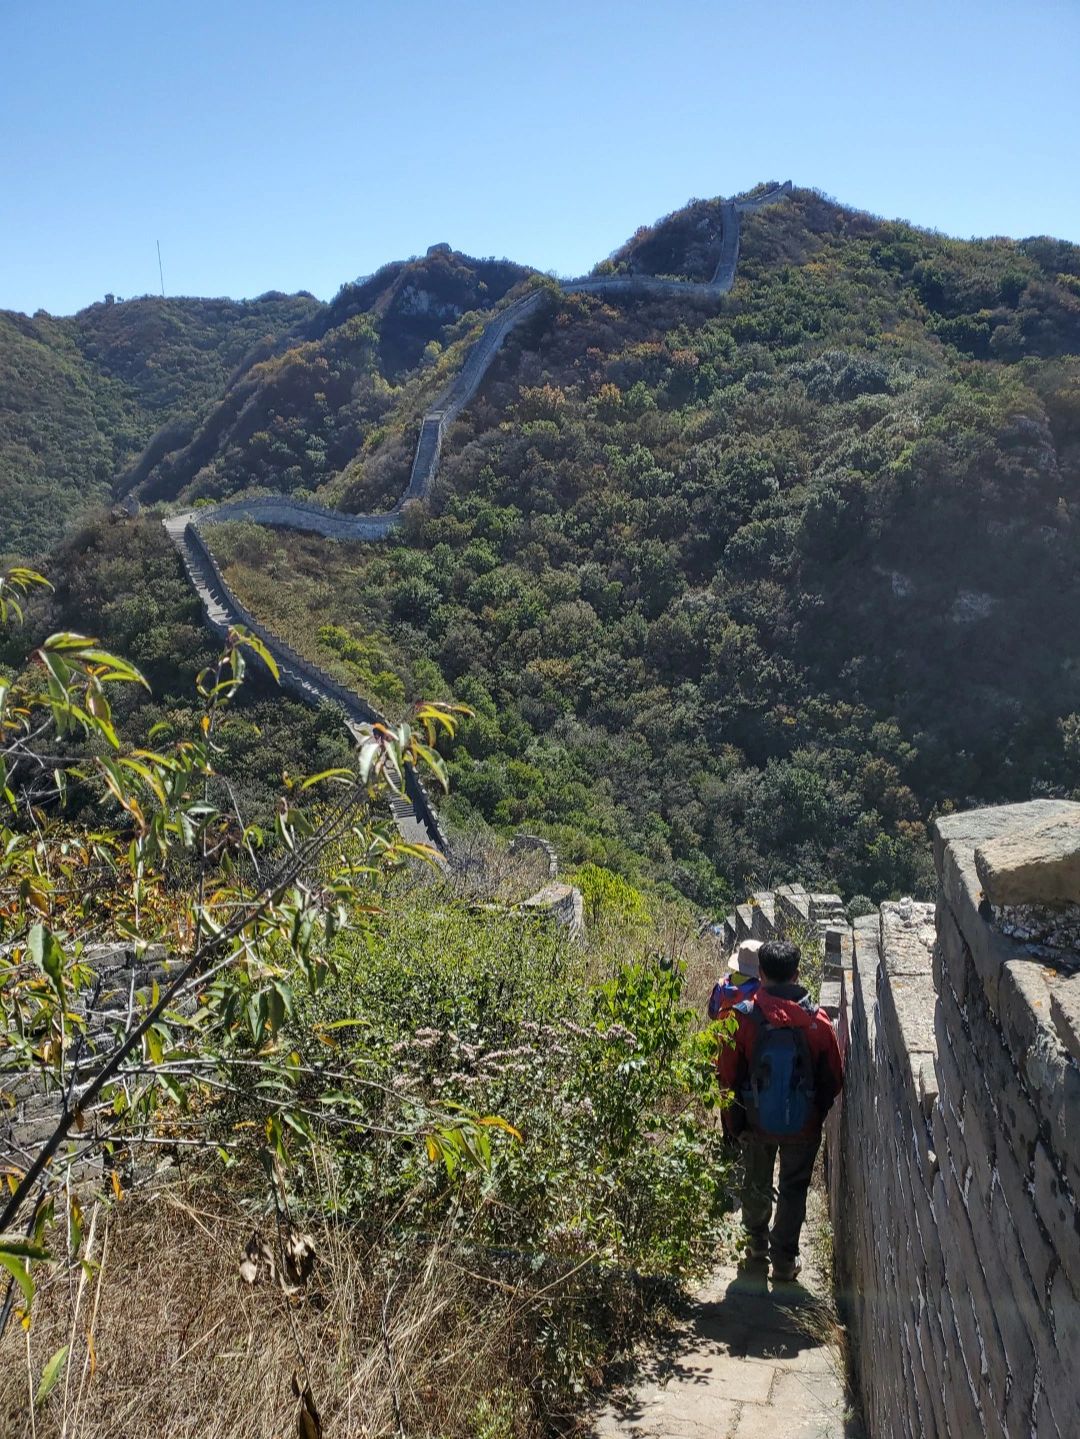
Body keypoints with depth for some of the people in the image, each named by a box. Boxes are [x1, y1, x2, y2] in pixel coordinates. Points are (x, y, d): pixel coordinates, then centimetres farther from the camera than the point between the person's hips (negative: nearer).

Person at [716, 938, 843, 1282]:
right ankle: (784, 1260, 25)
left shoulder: (743, 1016, -18)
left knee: (756, 1183, 24)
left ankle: (757, 1241, 43)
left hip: (756, 1122, 1)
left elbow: (727, 1076, -11)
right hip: (803, 1125, -1)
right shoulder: (817, 1021, -16)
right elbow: (833, 1080, -5)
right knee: (793, 1190, 18)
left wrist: (732, 1122, 3)